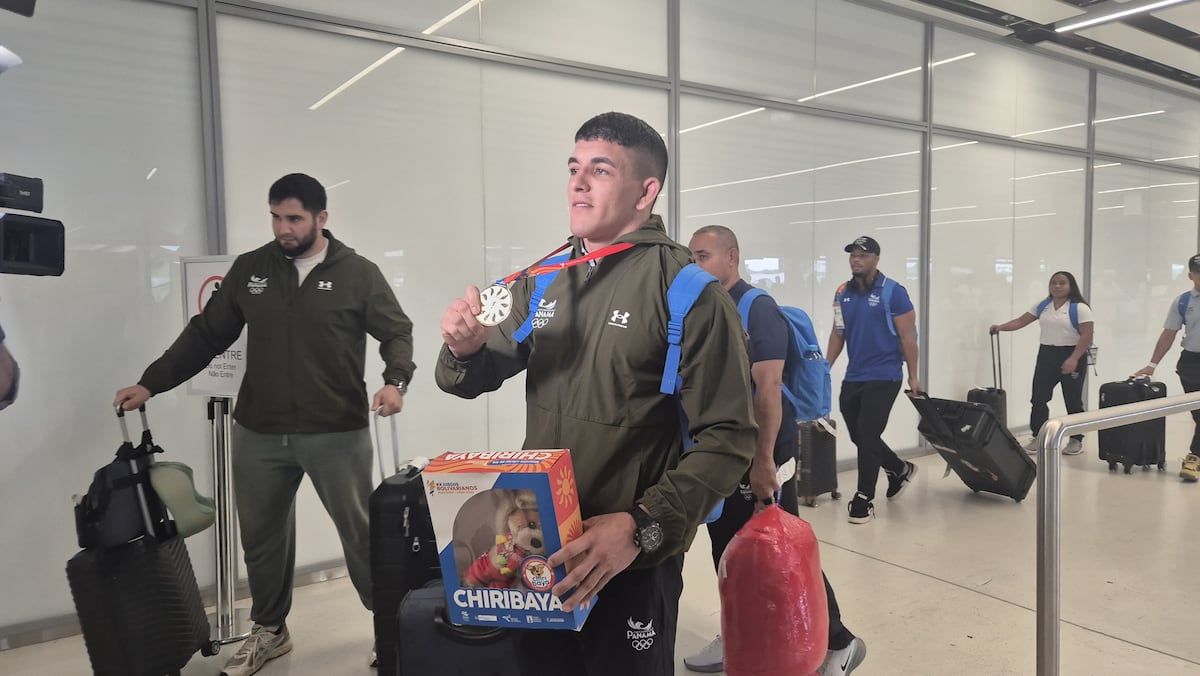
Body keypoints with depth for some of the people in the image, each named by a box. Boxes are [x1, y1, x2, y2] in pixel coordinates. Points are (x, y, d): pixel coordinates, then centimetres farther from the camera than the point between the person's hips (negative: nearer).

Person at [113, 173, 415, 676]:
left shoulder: (358, 273, -4)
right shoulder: (249, 270, 5)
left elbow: (397, 331, -2)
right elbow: (206, 335, 10)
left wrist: (395, 380, -20)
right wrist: (150, 383, 5)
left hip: (338, 433, -4)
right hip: (259, 434, 4)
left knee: (360, 531, 6)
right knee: (261, 535, 16)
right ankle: (269, 630, 37)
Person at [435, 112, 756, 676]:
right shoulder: (541, 282, 3)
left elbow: (726, 437, -16)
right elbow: (475, 378, 12)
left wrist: (642, 528, -26)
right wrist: (466, 349, -10)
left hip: (632, 564, -5)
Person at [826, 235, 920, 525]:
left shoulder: (893, 292, -9)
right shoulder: (843, 293, 7)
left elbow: (907, 336, -7)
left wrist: (913, 376, -6)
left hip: (883, 378, -6)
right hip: (852, 378, 6)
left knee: (867, 437, -5)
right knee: (859, 436, 13)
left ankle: (864, 500, 9)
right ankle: (900, 470, 38)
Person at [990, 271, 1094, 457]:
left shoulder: (1079, 308, -10)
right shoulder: (1042, 306, 9)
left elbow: (1087, 335, -15)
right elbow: (1021, 321, 7)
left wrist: (1074, 359, -23)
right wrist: (1000, 327, -10)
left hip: (1071, 357, -5)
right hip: (1046, 355, 5)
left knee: (1073, 401, 4)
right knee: (1038, 398, 3)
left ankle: (1076, 440, 15)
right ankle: (1038, 437, 12)